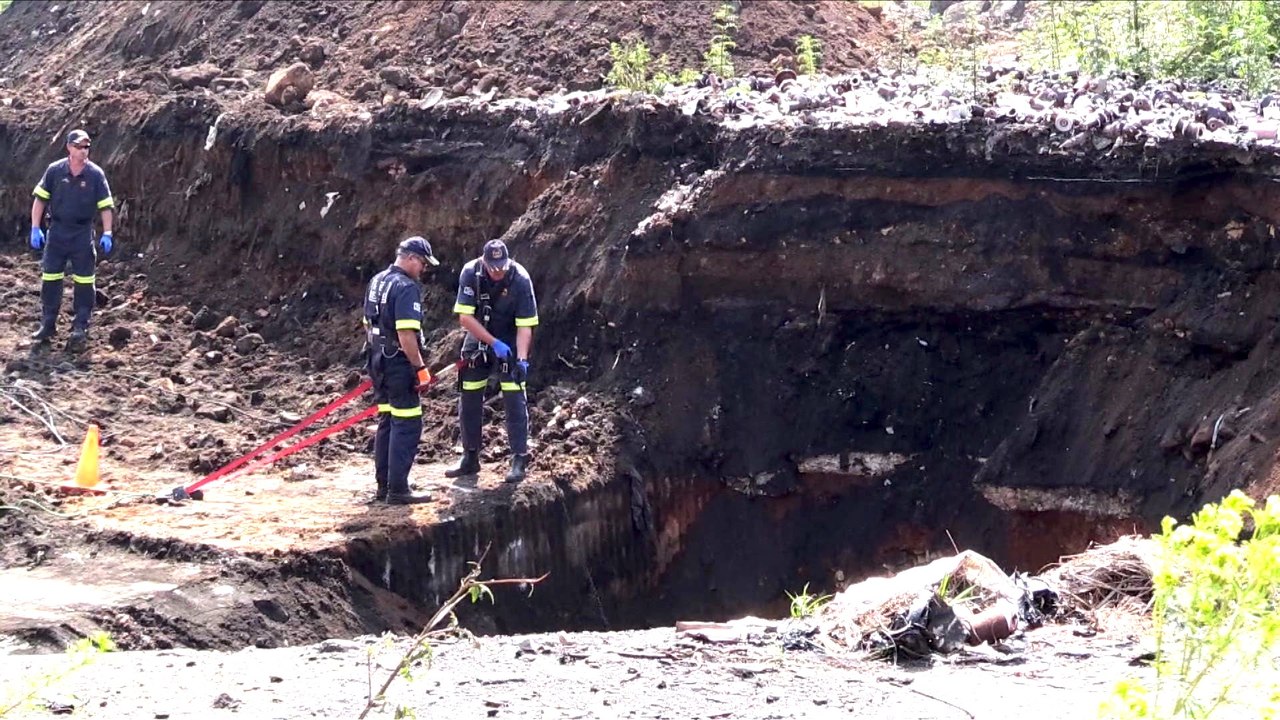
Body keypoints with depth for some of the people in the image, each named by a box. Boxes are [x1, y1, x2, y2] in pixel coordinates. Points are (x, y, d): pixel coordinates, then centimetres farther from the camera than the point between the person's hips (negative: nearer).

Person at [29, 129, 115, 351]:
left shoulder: (95, 174, -6)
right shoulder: (55, 171, -5)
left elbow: (105, 206, -3)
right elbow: (40, 199, 1)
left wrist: (107, 234, -8)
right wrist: (35, 228, -4)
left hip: (83, 233, -1)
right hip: (57, 230, 1)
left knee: (84, 281, 2)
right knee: (50, 278, 6)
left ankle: (80, 327, 10)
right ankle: (47, 324, 16)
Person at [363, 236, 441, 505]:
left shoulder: (377, 281, 12)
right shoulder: (406, 288, -17)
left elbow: (368, 325, 20)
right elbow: (406, 334, -24)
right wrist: (421, 368, -19)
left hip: (379, 361, 9)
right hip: (400, 363, -9)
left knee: (386, 423, 15)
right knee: (407, 425, -5)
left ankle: (383, 487, 19)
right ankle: (397, 490, -6)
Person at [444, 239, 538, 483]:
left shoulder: (520, 279, -23)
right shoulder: (470, 273, -20)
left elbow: (525, 326, -21)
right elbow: (465, 317, -19)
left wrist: (522, 359, -33)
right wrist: (494, 343, -25)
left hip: (510, 344, -2)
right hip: (477, 340, 3)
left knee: (514, 399, -12)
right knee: (469, 399, 5)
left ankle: (520, 460, -7)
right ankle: (470, 459, 17)